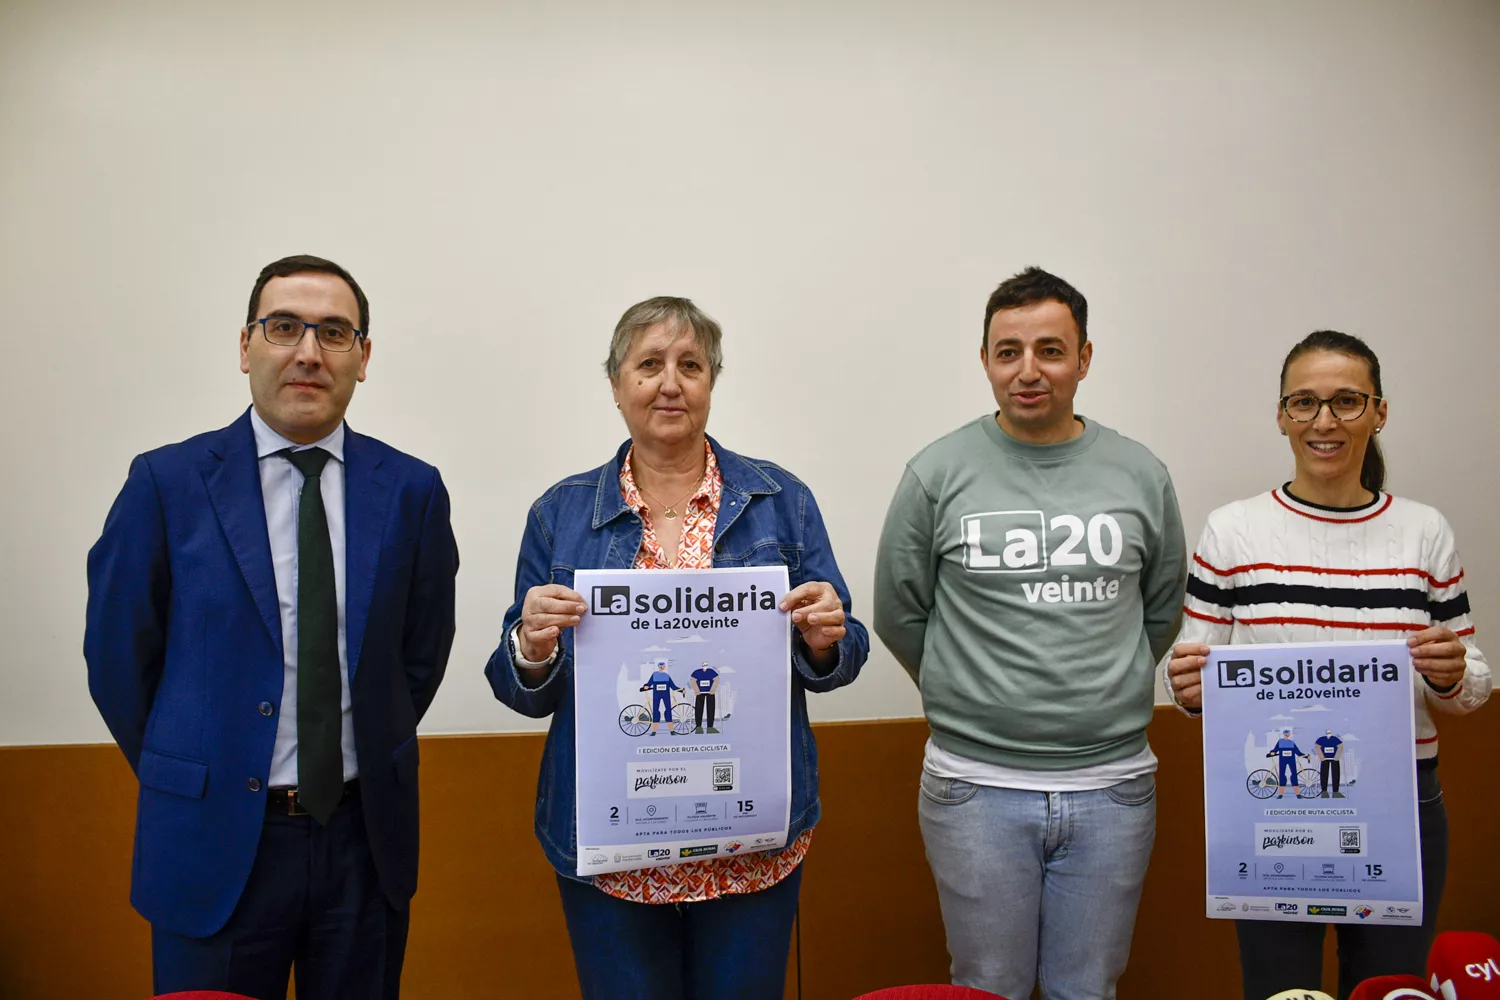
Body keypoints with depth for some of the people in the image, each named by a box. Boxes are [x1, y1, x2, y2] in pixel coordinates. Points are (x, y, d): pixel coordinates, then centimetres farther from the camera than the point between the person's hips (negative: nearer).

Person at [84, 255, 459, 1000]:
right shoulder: (167, 482, -5)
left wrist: (375, 762, 8)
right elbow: (117, 655, 1)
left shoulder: (411, 490, -1)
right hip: (214, 841, -1)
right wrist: (187, 780, 5)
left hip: (366, 835, 2)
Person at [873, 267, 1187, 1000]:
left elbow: (1163, 611, 13)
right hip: (976, 785, -1)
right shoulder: (939, 473, -4)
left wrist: (1104, 693, 10)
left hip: (1111, 785, 2)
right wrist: (968, 699, 7)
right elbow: (899, 615, 3)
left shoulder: (1141, 476, 2)